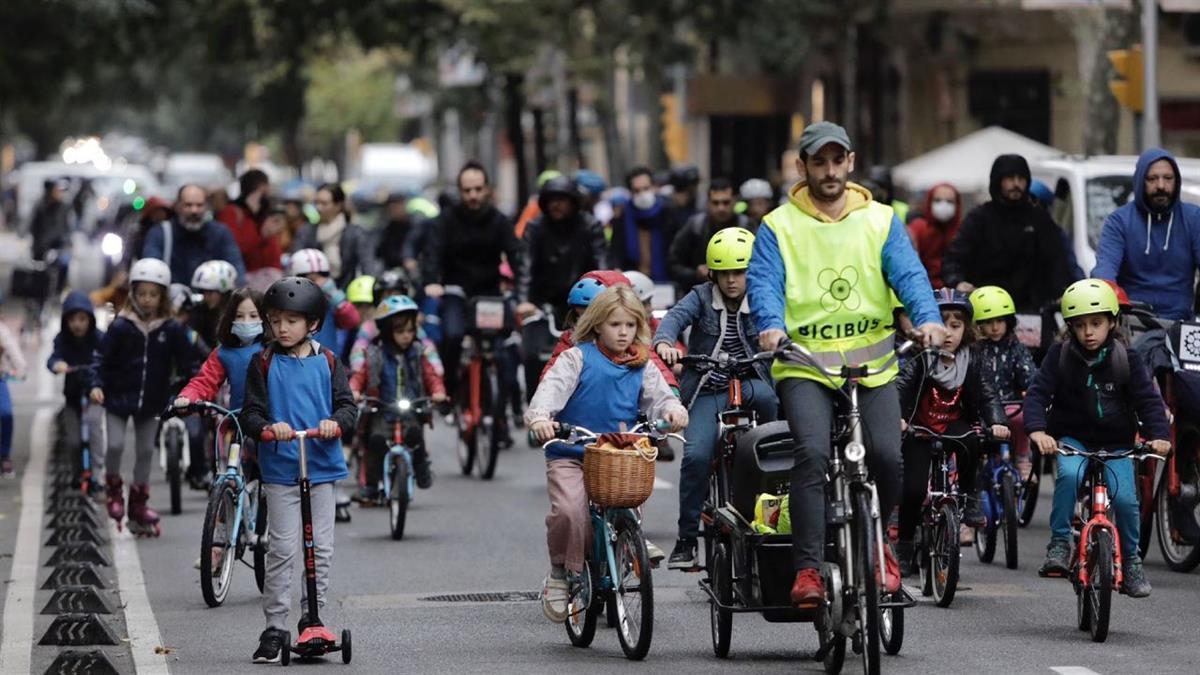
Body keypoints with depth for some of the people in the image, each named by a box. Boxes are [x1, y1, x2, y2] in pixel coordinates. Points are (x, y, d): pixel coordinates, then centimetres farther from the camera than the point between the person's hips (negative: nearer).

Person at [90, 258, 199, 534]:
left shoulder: (172, 330, -5)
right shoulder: (121, 327, -10)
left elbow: (187, 362, 2)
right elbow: (102, 358, -6)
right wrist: (97, 385, -19)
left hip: (151, 402, 2)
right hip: (119, 397, -2)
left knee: (145, 450, 9)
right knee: (115, 445, -13)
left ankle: (138, 505, 20)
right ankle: (113, 488, 14)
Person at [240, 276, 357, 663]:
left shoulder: (327, 363, 6)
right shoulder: (264, 363, 2)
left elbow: (347, 405, 3)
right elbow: (250, 413, -1)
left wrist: (336, 421, -20)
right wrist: (268, 426, -23)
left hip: (322, 467, 2)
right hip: (279, 469, -2)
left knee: (321, 548, 4)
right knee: (282, 549, -5)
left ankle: (312, 617, 17)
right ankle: (274, 627, -1)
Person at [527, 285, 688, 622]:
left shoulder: (642, 367, 12)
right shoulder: (577, 357, 0)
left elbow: (659, 395, 5)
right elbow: (553, 386, -14)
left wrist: (674, 410, -20)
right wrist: (540, 416, -34)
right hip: (570, 454, -3)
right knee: (568, 510, -25)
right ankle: (560, 573, -2)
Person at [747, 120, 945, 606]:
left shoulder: (880, 221, 11)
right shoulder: (779, 227, 6)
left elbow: (909, 274, -2)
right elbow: (764, 282, -6)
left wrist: (927, 318, -22)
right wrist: (771, 324, -28)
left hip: (872, 364, 2)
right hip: (804, 366, -2)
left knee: (887, 455, -17)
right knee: (813, 452, -25)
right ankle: (807, 568, -20)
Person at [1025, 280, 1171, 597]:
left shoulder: (1126, 359, -6)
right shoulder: (1060, 356, -7)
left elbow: (1148, 399, -10)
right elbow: (1037, 394, -15)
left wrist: (1159, 435, -28)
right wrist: (1037, 431, -33)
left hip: (1115, 444, 1)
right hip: (1072, 438, -1)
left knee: (1125, 499, -17)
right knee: (1069, 474, -33)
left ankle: (1130, 559, 7)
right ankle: (1059, 545, -21)